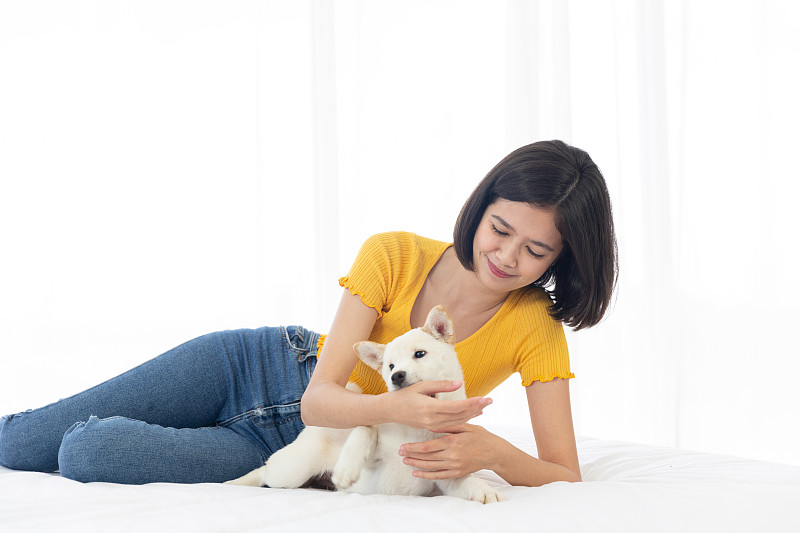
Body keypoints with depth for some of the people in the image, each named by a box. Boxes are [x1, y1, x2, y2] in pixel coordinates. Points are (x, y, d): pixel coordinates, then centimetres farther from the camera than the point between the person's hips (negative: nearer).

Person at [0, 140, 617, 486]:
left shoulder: (536, 330, -16)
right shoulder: (393, 257, -16)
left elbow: (567, 476, -19)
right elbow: (319, 397, -21)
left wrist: (490, 449, -39)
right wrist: (395, 408, -42)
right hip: (255, 365, 1)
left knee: (87, 455, -20)